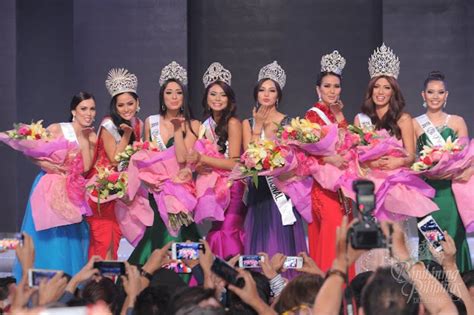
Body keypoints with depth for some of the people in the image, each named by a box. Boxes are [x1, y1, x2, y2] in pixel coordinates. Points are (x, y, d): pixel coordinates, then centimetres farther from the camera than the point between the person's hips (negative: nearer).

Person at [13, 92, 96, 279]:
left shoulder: (91, 137, 3)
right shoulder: (56, 129, -9)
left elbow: (86, 167, -10)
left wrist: (84, 139, -12)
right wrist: (45, 164, -23)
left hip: (73, 192, 4)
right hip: (50, 188, -4)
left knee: (71, 239, 6)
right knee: (48, 238, -2)